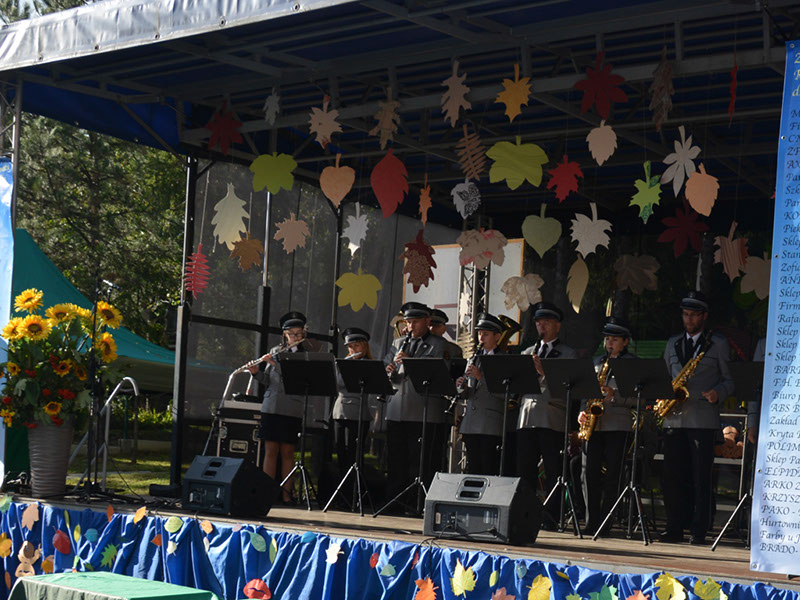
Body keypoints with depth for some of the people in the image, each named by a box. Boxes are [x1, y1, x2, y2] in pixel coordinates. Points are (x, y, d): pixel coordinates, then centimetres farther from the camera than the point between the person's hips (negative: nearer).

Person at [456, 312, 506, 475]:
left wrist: (481, 377, -18)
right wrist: (462, 386, -3)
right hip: (470, 424, 6)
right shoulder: (474, 359, 18)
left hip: (491, 425, -6)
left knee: (489, 471, -6)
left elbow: (504, 393, -13)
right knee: (472, 469, 8)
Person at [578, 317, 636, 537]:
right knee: (591, 473, 1)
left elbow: (635, 398, -5)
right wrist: (583, 411, 5)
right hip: (595, 424, 5)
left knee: (611, 475, -4)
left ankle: (605, 523, 1)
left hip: (618, 425, -5)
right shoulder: (598, 361, 18)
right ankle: (592, 521, 7)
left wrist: (614, 395, -20)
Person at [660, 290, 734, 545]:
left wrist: (717, 393, -15)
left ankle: (698, 531, -2)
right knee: (672, 476, 3)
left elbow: (730, 379, 6)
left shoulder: (718, 343, 6)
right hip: (674, 418, 4)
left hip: (703, 419, -4)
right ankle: (675, 528, 11)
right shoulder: (672, 343, 19)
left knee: (700, 478, -5)